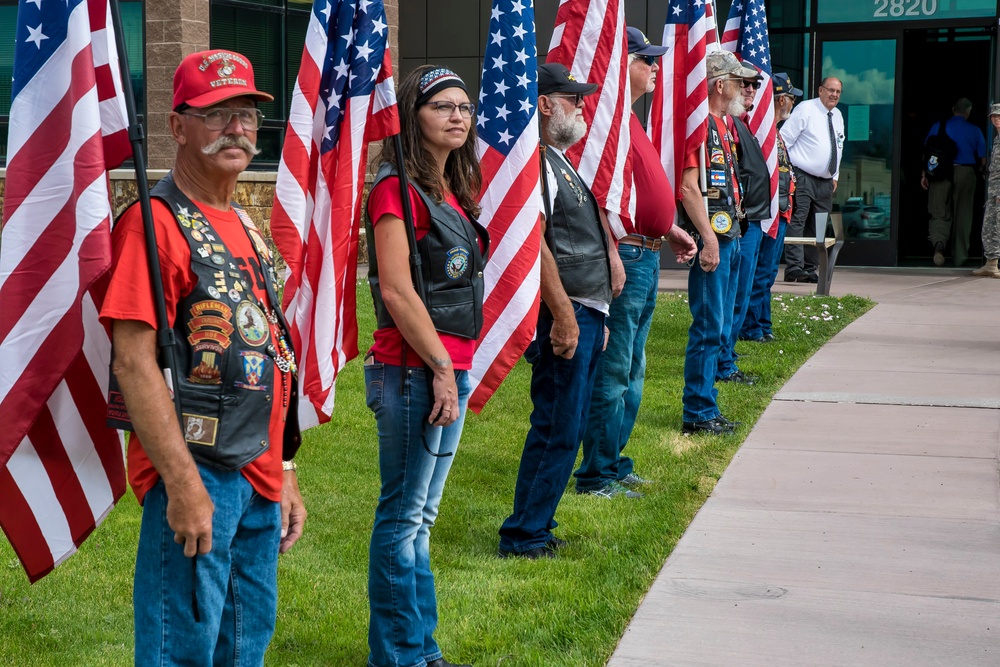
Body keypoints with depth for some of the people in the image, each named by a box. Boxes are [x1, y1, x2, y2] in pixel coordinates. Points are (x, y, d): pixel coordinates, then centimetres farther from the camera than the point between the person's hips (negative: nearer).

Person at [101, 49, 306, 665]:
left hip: (260, 480, 9)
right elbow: (134, 362, -18)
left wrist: (285, 473, 18)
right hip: (198, 474, -9)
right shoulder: (154, 222, -11)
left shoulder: (246, 229, 16)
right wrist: (182, 482, -22)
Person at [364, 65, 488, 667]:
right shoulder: (398, 188, -11)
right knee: (404, 517, -1)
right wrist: (440, 366, -16)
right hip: (413, 369, -9)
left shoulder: (453, 190, 16)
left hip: (450, 366, 9)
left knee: (422, 516, 15)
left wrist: (457, 368, 14)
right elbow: (395, 289, -17)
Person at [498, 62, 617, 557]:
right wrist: (563, 316, -24)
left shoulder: (559, 160, 20)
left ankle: (535, 527, 23)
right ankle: (523, 538, 0)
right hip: (564, 316, -10)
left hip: (585, 314, 10)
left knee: (563, 429, 14)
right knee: (557, 432, -7)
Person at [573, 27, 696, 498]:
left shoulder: (630, 118, 18)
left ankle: (614, 464, 26)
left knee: (631, 373, 17)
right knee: (613, 374, -5)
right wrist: (613, 255, -26)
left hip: (646, 256, 11)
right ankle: (598, 477, 2)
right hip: (624, 256, -11)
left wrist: (668, 230, 24)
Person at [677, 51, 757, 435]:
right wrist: (708, 238, -23)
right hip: (712, 240, -10)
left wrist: (730, 234, 19)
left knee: (718, 328, 13)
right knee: (708, 328, -7)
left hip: (729, 238, 10)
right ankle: (698, 414, -2)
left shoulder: (723, 125, 19)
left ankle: (706, 409, 19)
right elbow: (688, 187, -20)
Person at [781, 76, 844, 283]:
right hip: (802, 178, -7)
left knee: (817, 228, 7)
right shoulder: (805, 109, -6)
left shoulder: (837, 116, 16)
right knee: (797, 221, -17)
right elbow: (784, 138, -9)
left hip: (825, 182, 8)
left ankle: (809, 269, 11)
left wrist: (835, 176, 19)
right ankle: (794, 267, -23)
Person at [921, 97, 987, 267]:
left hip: (940, 173, 0)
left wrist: (924, 174, 6)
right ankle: (960, 257, 16)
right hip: (966, 173, 0)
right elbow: (982, 160, 5)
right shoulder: (975, 131, 3)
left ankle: (939, 242, -29)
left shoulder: (938, 127, 5)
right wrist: (975, 167, 26)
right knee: (962, 217, 10)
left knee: (940, 214, 1)